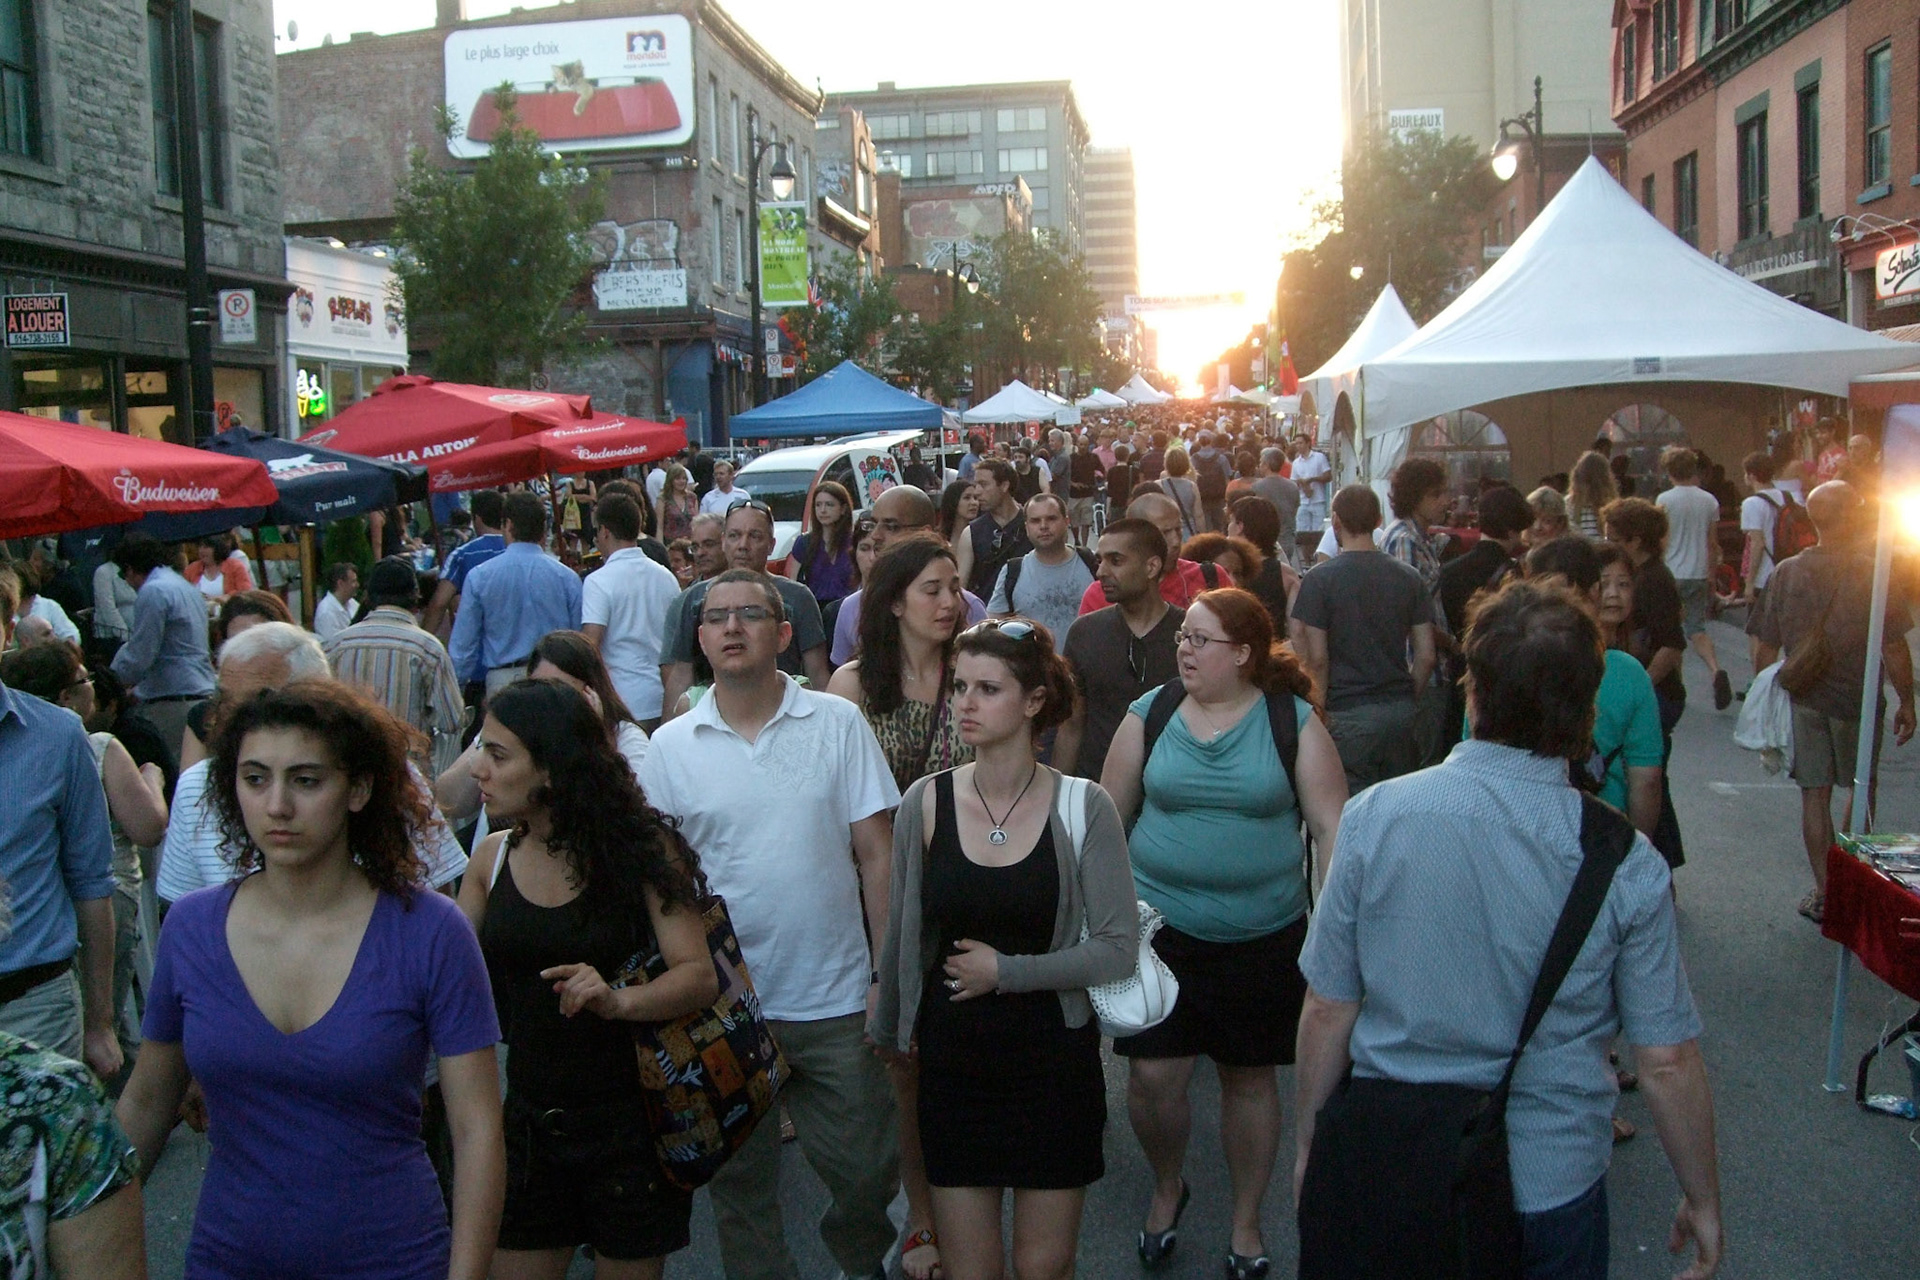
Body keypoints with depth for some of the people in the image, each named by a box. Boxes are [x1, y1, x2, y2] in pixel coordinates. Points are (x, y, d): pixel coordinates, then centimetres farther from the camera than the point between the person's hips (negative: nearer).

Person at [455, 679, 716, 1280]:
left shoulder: (642, 848, -12)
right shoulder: (492, 857, 1)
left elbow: (700, 976, -19)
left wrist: (617, 1000, -34)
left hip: (630, 1122, -4)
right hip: (530, 1121, 4)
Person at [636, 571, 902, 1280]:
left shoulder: (838, 723, -3)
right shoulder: (671, 747, -1)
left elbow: (875, 854, -2)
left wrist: (888, 975, -5)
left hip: (836, 1001, -1)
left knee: (868, 1170, 10)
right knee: (740, 1183, 14)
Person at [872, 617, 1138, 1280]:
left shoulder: (1084, 808, -10)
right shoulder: (926, 802, -5)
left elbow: (1118, 948, -10)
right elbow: (902, 937, 6)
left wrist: (1006, 970, -15)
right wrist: (890, 1033, 16)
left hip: (1055, 1059, -1)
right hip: (953, 1061, 1)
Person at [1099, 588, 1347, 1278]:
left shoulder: (1294, 722, -6)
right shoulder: (1149, 714, -1)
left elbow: (1332, 827, -6)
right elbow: (1110, 815, 6)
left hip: (1265, 936, -1)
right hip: (1160, 926, 1)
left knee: (1250, 1078, 12)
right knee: (1152, 1076, -1)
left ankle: (1246, 1224, 33)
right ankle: (1167, 1186, 31)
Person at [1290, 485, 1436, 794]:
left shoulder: (1319, 579, -7)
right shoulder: (1409, 578, 6)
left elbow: (1316, 659, -10)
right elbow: (1426, 655, 5)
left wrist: (1319, 712, 1)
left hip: (1349, 713, -4)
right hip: (1400, 710, 5)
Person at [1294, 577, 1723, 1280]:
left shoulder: (1375, 816, -15)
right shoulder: (1627, 865, -16)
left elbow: (1327, 1012, -8)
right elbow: (1667, 1062, -10)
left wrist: (1308, 1143, 7)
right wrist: (1703, 1201, 7)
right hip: (1550, 1188, 0)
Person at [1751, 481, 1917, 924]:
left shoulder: (1786, 573, -6)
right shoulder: (1874, 573, -14)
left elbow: (1766, 647, -2)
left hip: (1803, 700, 1)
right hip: (1860, 700, -1)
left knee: (1815, 795, 8)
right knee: (1860, 791, 19)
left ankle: (1825, 894, 11)